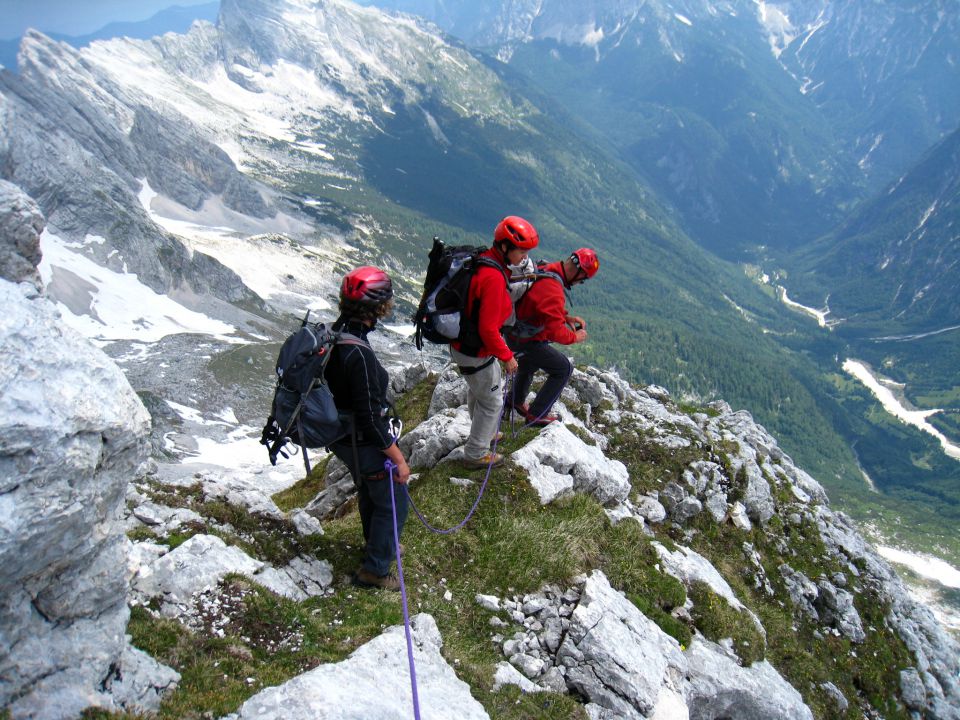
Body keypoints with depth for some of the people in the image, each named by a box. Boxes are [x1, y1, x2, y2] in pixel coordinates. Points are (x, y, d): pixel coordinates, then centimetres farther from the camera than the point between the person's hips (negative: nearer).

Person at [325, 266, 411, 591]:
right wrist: (398, 459, -18)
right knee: (393, 503, 12)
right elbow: (371, 418, -29)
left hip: (341, 435, 9)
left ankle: (378, 543, 53)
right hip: (363, 444, -9)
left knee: (368, 491, 30)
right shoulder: (359, 355, -34)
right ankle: (374, 569, 27)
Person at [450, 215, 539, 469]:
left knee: (478, 390, 29)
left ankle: (482, 433, 52)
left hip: (462, 342, 9)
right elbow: (488, 329, -28)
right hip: (474, 353, -9)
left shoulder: (482, 261, -1)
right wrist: (506, 356, -16)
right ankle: (476, 454, 26)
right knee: (492, 401, 10)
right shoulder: (493, 277, -30)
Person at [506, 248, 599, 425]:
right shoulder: (553, 291, -34)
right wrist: (575, 337, -14)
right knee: (564, 369, 4)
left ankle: (516, 400, 58)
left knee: (530, 363, 35)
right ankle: (536, 414, 11)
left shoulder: (544, 269, -4)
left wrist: (566, 317, 4)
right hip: (528, 342, -9)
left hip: (514, 332, 9)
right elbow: (555, 331, -32)